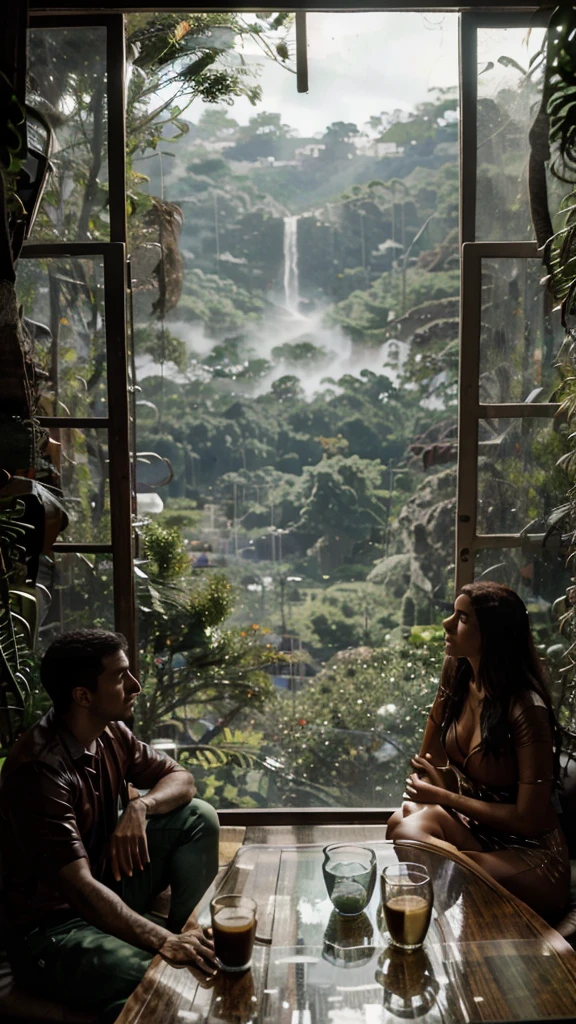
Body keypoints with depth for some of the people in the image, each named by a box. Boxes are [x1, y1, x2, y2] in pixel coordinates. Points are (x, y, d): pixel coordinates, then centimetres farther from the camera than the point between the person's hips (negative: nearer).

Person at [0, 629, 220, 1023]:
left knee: (198, 817, -2)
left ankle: (197, 935, 4)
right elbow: (78, 887, -33)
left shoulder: (112, 735, -4)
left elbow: (181, 779, 5)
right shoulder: (38, 769, -28)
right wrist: (163, 942, -41)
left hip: (105, 888, 9)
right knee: (153, 983, -36)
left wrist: (139, 806, -18)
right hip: (49, 923, -9)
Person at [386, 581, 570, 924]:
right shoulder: (457, 674, -4)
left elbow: (529, 819, -20)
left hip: (530, 856, -6)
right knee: (406, 821, -28)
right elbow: (430, 758, 10)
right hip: (473, 825, 6)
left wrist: (443, 797, -16)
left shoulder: (526, 708, -24)